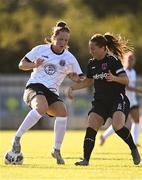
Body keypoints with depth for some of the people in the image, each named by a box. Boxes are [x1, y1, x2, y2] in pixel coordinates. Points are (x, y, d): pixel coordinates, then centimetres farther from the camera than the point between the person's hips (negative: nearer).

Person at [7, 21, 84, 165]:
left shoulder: (69, 58, 9)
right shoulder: (41, 50, 3)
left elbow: (78, 79, 14)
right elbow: (22, 65, 7)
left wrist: (72, 76, -9)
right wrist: (34, 65, -13)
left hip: (51, 92, 4)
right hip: (34, 87, -4)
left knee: (62, 111, -24)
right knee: (42, 107, -37)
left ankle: (57, 150, -10)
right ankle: (17, 138, -32)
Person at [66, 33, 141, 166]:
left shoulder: (112, 60, -9)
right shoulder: (92, 63, 9)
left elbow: (126, 80, -13)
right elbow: (88, 81, 25)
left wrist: (114, 78, -32)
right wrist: (72, 87, 15)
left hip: (118, 99, -6)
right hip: (100, 101, 6)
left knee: (117, 126, -27)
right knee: (91, 125, -15)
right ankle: (86, 159, -16)